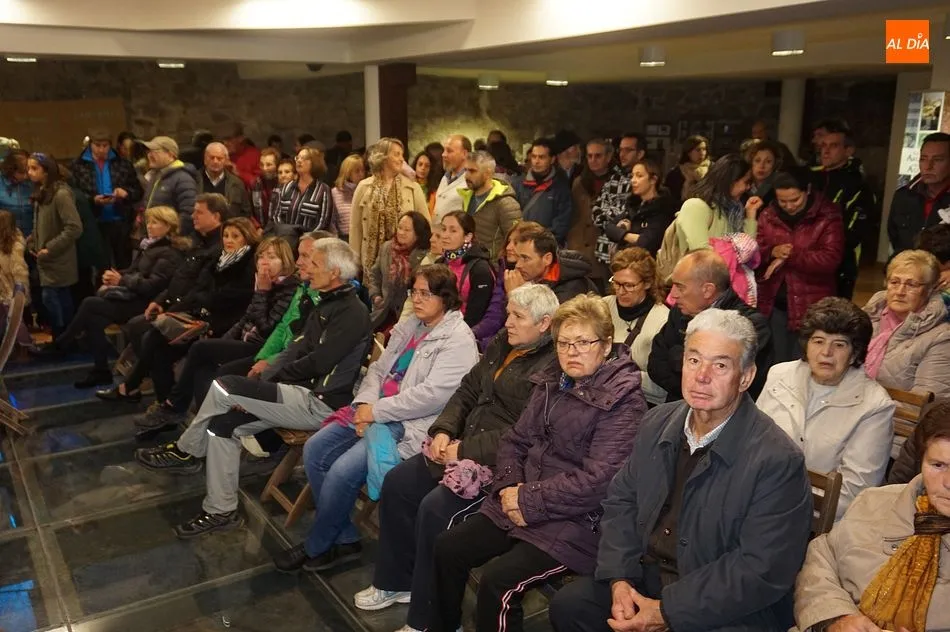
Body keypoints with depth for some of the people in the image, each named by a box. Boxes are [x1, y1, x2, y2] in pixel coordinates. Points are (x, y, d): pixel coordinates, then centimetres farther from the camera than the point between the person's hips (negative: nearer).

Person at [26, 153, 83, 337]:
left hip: (58, 260, -8)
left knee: (51, 298, -6)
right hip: (48, 260, 8)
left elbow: (74, 228, -23)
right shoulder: (41, 193, 10)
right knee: (61, 300, 14)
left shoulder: (61, 194, -17)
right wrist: (32, 242, 5)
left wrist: (50, 248, -19)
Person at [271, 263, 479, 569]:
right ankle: (344, 538, 9)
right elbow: (378, 368, 15)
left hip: (411, 425, -9)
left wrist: (376, 411, -18)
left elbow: (433, 395, -22)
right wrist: (365, 403, -6)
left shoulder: (458, 339, -11)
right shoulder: (409, 327, 15)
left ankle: (316, 547, 5)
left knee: (343, 470, -22)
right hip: (376, 412, 9)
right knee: (314, 450, -2)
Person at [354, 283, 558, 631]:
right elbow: (467, 391, 13)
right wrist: (443, 431, -3)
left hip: (499, 463, -9)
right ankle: (396, 580, 20)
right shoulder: (502, 343, 10)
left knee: (435, 508, -24)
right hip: (462, 446, 9)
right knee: (397, 482, 3)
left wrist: (464, 451, -21)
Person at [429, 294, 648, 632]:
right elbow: (514, 440, 13)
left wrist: (530, 502, -18)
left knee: (498, 580, -22)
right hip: (519, 501, 7)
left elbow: (598, 479, -21)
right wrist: (509, 484, -6)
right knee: (448, 548, 0)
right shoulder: (551, 381, 9)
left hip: (578, 520, -7)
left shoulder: (623, 401, -14)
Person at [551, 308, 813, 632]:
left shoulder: (778, 460, -18)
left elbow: (762, 570, -21)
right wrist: (619, 578, -7)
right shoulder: (657, 423, 2)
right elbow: (621, 500, 7)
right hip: (646, 577, 6)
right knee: (567, 604, -6)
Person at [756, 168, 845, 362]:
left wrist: (789, 257, -17)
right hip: (772, 303, 4)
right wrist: (772, 252, -16)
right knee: (776, 363, 13)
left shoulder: (828, 216, -6)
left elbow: (830, 259, -15)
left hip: (810, 305, -4)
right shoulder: (768, 215, 6)